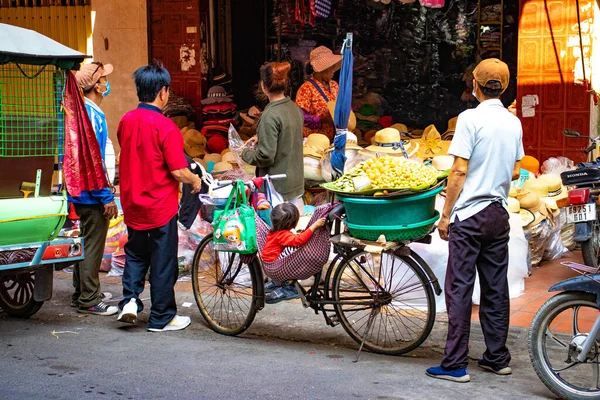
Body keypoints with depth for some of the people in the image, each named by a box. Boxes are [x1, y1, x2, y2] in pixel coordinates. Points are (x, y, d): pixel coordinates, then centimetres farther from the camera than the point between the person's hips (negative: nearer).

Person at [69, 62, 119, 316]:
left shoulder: (86, 111, 11)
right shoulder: (91, 115, -20)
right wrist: (106, 197, -21)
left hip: (83, 192, 10)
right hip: (92, 193, -10)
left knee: (86, 244, 18)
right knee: (92, 245, -2)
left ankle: (83, 293, 29)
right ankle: (88, 300, 6)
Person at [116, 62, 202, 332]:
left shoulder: (126, 121, 0)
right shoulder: (165, 126, -19)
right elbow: (178, 171, -19)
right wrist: (195, 181, 0)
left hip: (132, 204, 6)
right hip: (160, 206, -6)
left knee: (135, 254, 24)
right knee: (163, 262, 6)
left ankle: (130, 299, 11)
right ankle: (162, 318, 16)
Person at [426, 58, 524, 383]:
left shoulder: (471, 118, -11)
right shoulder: (514, 122, 7)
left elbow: (459, 170, -13)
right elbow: (515, 172, 14)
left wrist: (445, 215, -8)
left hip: (469, 215, -6)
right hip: (499, 215, 6)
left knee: (459, 290, -2)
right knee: (496, 289, 12)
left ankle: (455, 365, -1)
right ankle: (497, 358, 19)